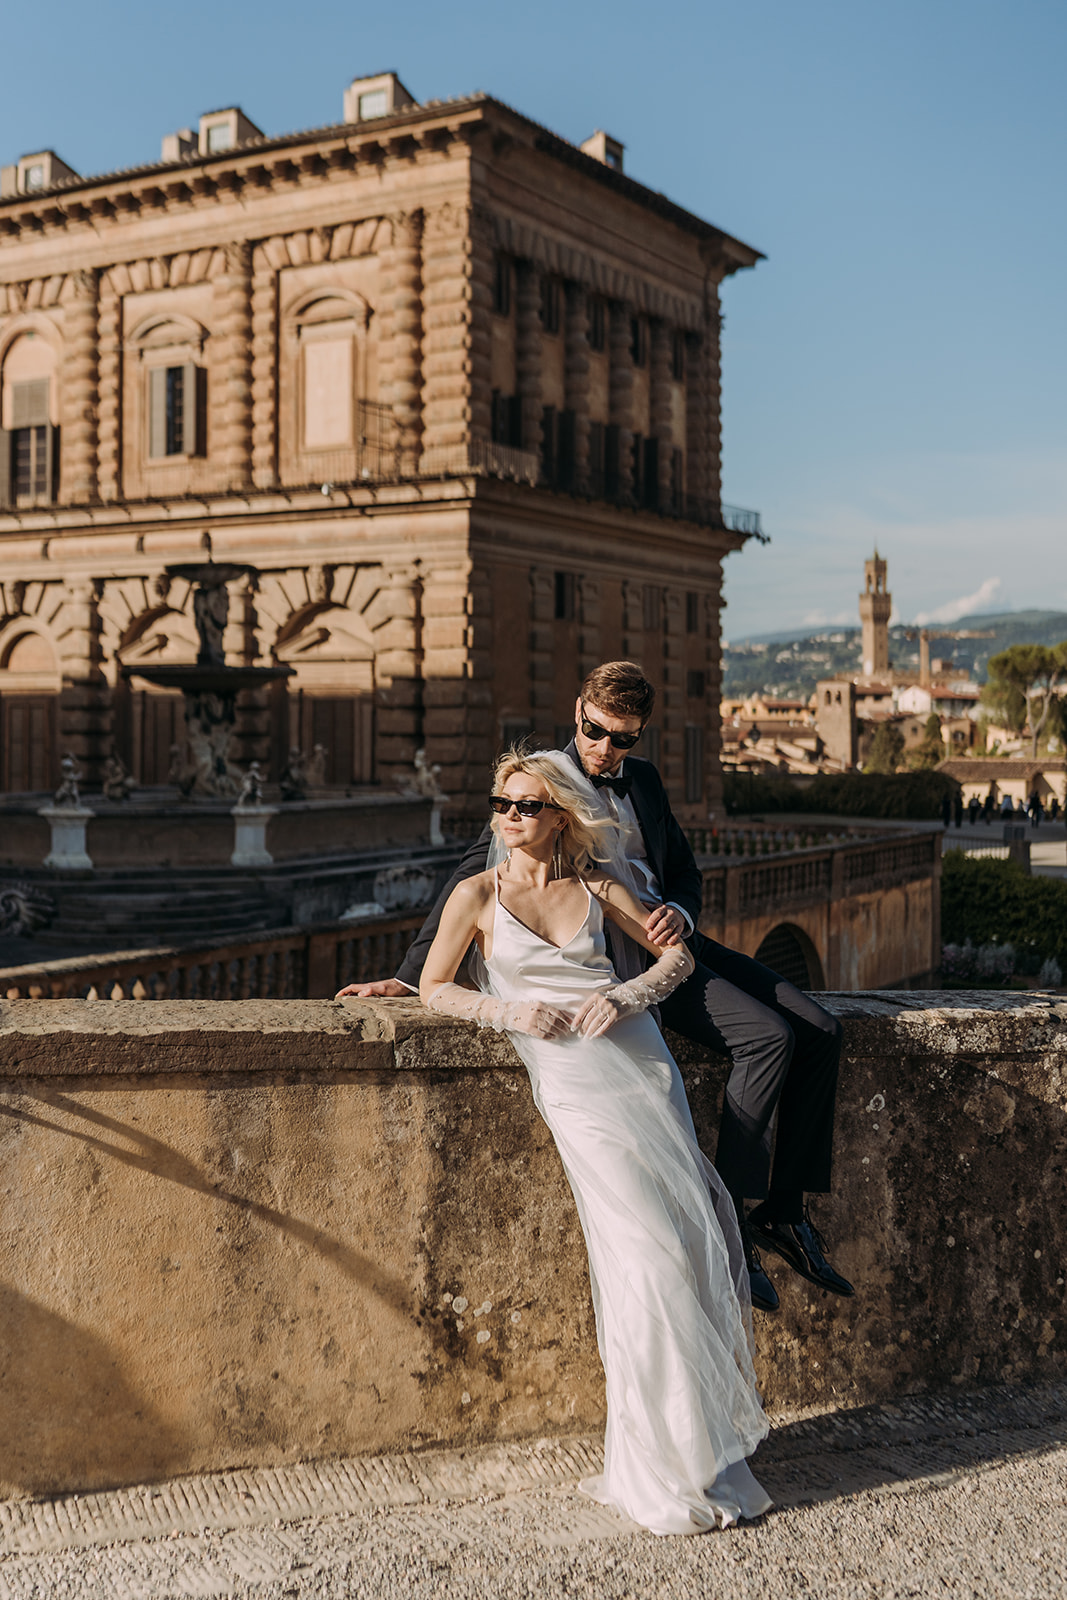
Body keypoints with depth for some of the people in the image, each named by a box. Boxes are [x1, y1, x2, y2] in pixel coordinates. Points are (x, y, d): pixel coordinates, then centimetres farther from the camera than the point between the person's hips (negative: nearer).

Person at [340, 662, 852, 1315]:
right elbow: (471, 878, -5)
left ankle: (785, 1211, 2)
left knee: (820, 1031, -5)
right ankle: (730, 1221, -15)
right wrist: (411, 975, -9)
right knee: (768, 1037, -25)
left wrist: (680, 912, -6)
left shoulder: (643, 779, 16)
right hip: (621, 961, -7)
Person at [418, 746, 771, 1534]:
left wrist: (629, 995, -3)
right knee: (645, 1246, -10)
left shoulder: (596, 886, 12)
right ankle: (669, 1464, 3)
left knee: (690, 1229, -4)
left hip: (636, 1057, 3)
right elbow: (435, 989, 7)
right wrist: (512, 1011, -8)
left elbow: (678, 953, 16)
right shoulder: (478, 894, 7)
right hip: (570, 1081, -3)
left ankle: (707, 1433, 12)